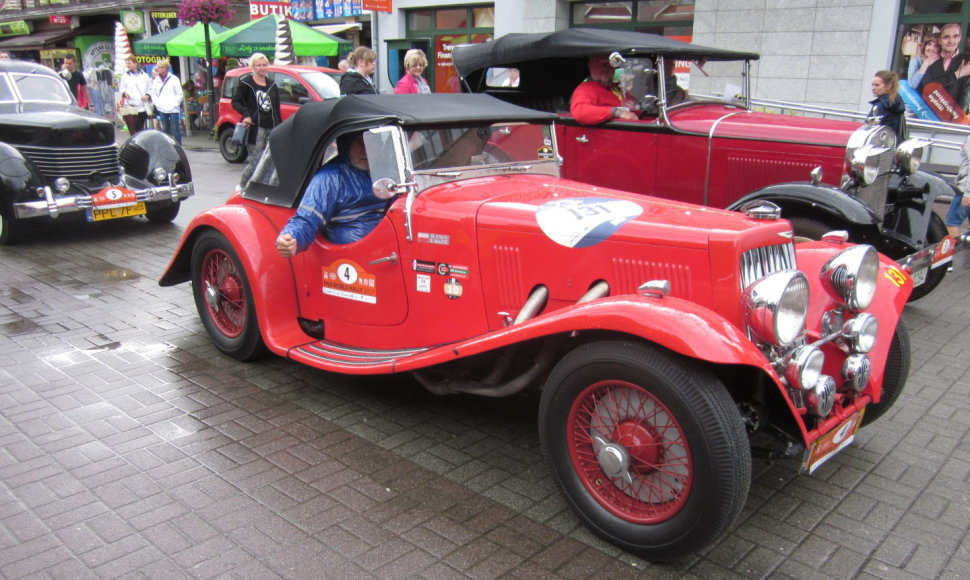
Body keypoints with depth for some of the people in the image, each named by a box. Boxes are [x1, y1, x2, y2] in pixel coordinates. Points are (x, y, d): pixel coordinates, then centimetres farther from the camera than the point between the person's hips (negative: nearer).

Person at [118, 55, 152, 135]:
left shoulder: (145, 76, 9)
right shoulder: (125, 76, 6)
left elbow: (150, 89, 14)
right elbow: (121, 89, 8)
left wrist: (147, 95, -6)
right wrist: (124, 93, -15)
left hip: (143, 108, 2)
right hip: (130, 108, -2)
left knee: (141, 131, 10)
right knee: (133, 131, -9)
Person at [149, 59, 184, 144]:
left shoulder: (174, 79, 0)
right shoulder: (156, 80, 12)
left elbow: (180, 94, 0)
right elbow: (153, 92, 19)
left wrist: (174, 104, -7)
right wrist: (156, 103, 4)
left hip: (173, 109, -4)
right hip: (161, 109, 4)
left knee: (175, 129, -6)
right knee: (165, 129, 8)